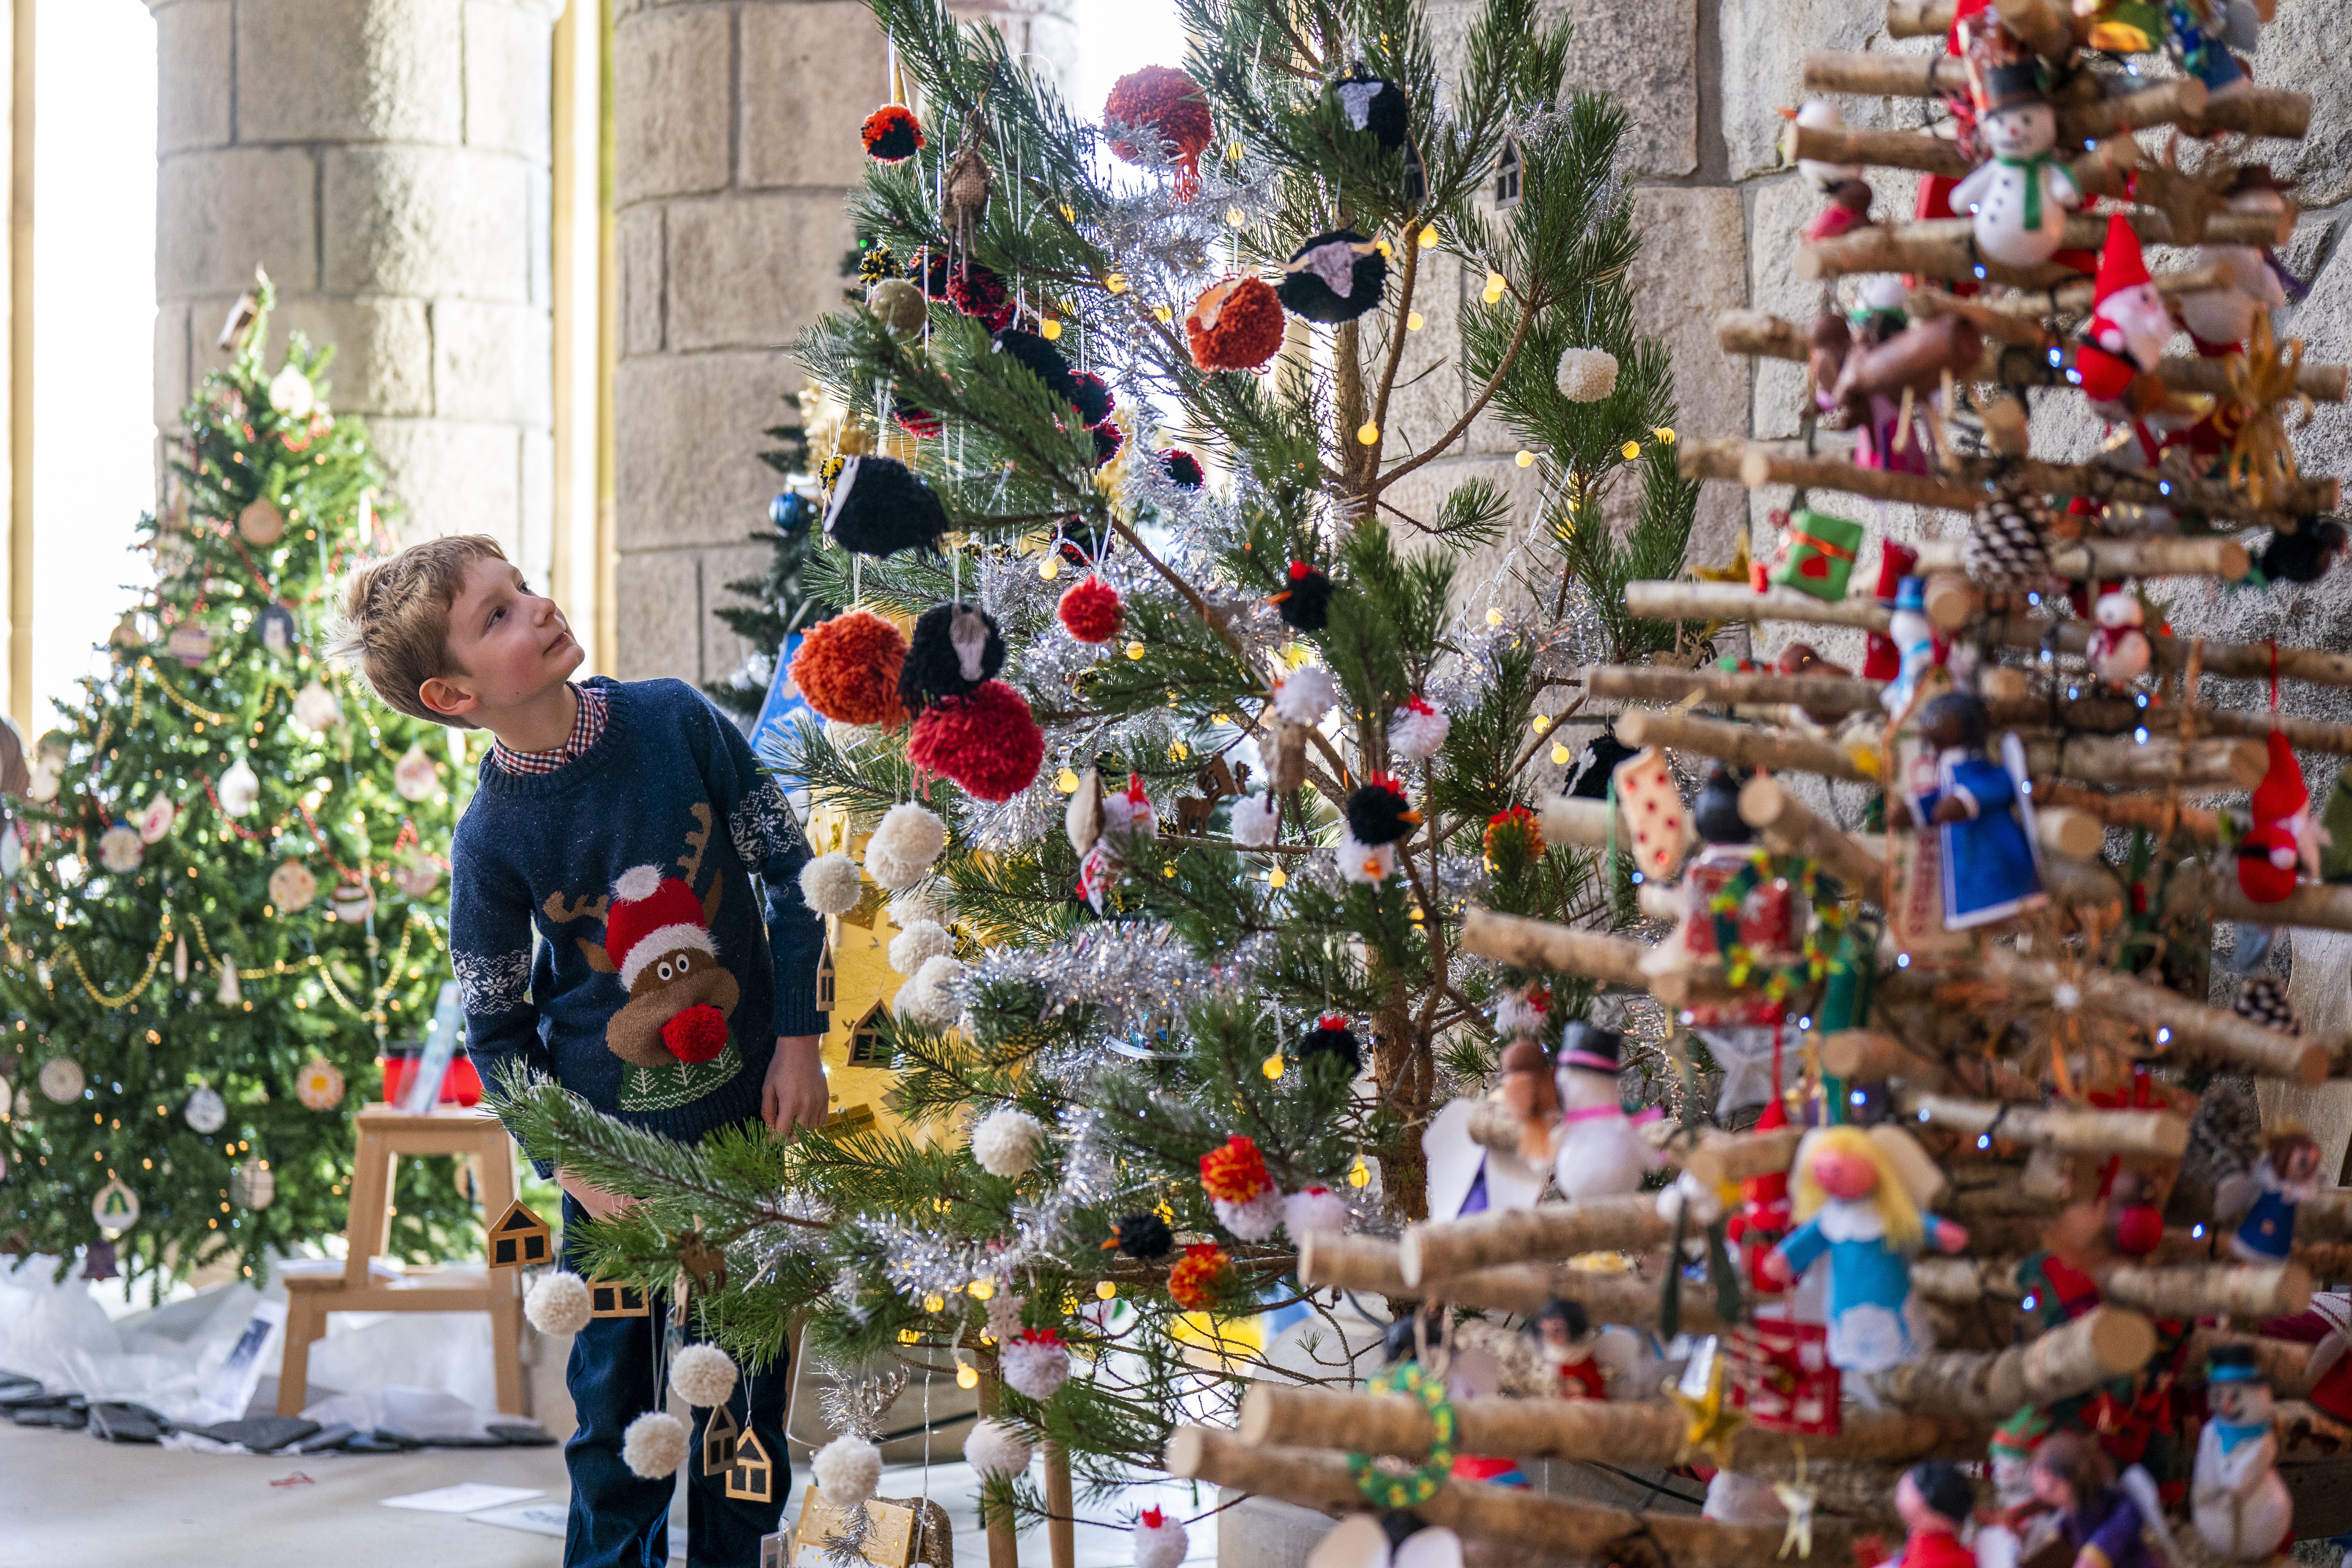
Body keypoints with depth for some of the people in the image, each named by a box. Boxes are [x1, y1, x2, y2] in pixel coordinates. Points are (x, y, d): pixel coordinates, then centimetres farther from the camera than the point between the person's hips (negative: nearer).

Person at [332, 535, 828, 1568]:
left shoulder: (675, 718, -10)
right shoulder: (493, 837, -14)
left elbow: (789, 870, 1)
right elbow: (495, 1030, -4)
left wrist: (800, 1043, -3)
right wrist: (577, 1171, -10)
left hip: (748, 1107, 2)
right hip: (616, 1141, -2)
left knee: (749, 1373, 12)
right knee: (617, 1396, 8)